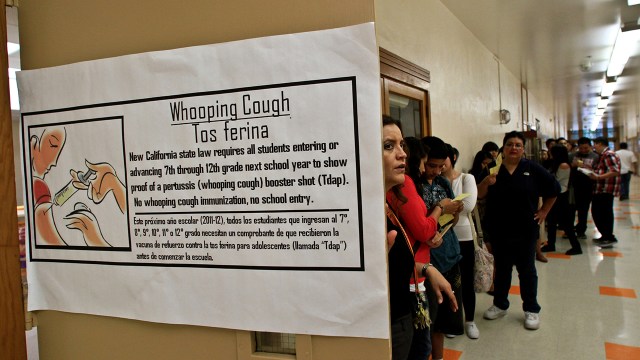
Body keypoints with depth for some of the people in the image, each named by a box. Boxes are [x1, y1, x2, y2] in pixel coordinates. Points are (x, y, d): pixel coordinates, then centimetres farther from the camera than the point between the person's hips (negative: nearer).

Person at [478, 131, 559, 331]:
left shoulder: (533, 169, -4)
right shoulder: (493, 169, -1)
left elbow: (553, 189, 7)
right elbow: (480, 195, -3)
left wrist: (543, 212, 4)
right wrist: (487, 182, -21)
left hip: (525, 230, -1)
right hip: (499, 230, 1)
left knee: (527, 269, 10)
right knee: (502, 268, 15)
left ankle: (531, 310, 22)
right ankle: (500, 305, 30)